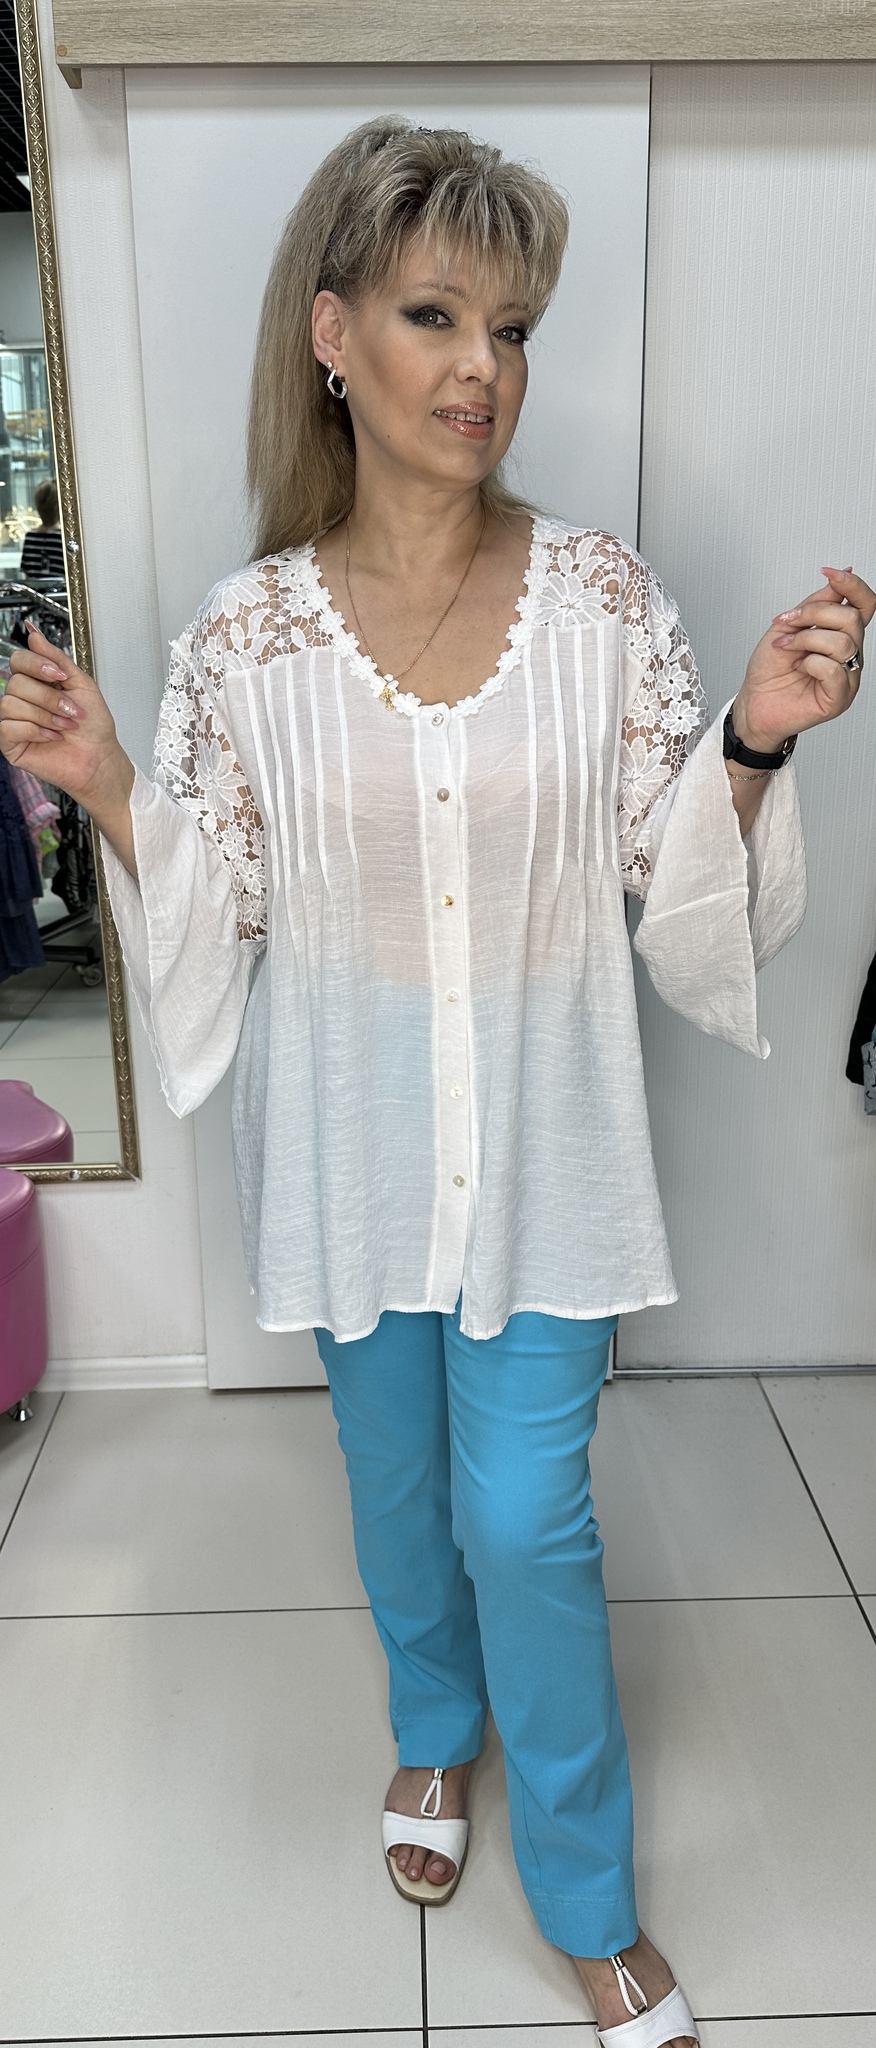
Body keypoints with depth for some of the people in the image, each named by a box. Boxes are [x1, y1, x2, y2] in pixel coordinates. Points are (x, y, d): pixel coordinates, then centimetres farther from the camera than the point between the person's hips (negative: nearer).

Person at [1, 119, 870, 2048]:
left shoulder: (607, 596, -7)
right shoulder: (246, 635, -7)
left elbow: (682, 888, -3)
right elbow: (209, 928, -1)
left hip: (544, 1145, -1)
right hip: (354, 1148, 1)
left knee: (528, 1514, 6)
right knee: (399, 1485, 20)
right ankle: (437, 1730, 54)